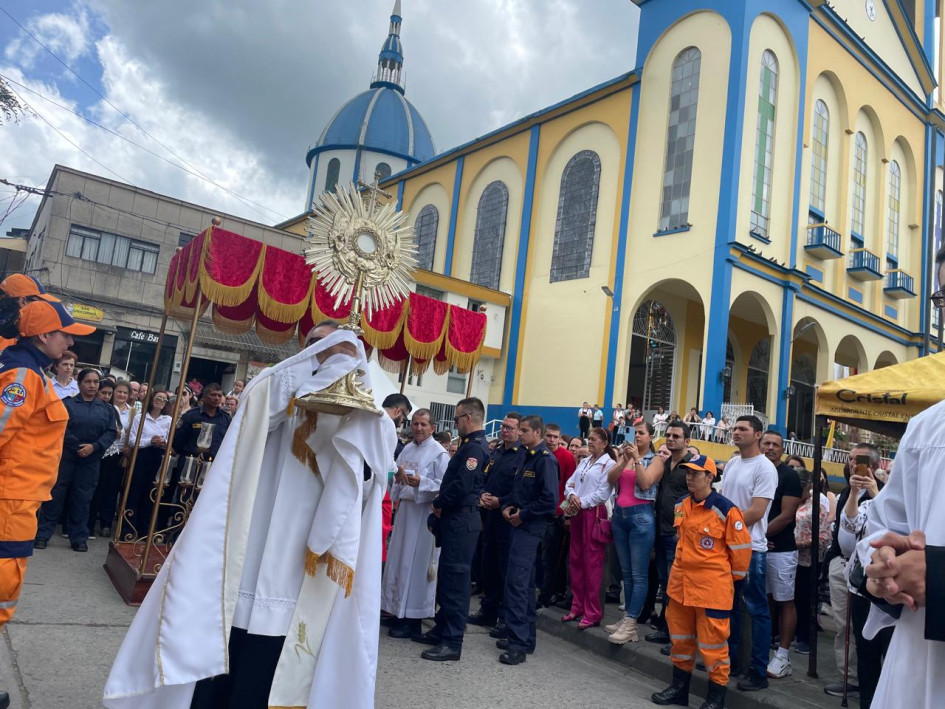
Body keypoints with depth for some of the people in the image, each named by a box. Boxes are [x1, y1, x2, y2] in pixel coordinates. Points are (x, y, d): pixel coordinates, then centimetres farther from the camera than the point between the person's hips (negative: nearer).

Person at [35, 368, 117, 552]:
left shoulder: (107, 409, 8)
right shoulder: (67, 403, 1)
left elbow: (112, 432, 0)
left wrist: (94, 447, -14)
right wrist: (77, 447, -17)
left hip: (91, 460, 2)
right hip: (65, 456, -2)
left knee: (82, 499, 7)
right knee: (55, 494, 2)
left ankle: (79, 537, 14)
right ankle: (42, 534, 13)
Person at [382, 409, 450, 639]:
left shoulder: (439, 453, -9)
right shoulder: (407, 449, 12)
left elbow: (443, 486, -14)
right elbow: (397, 481, 15)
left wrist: (420, 482, -25)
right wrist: (398, 477, -7)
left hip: (424, 512, -7)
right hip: (404, 508, 7)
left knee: (415, 563, -1)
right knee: (397, 560, 11)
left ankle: (413, 619, 10)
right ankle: (398, 610, 25)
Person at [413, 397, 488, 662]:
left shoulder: (474, 448, -17)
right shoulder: (471, 445, 15)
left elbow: (461, 485, -25)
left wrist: (439, 504, -10)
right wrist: (441, 502, 7)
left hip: (462, 520, -10)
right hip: (457, 518, 10)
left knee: (456, 578, -5)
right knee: (447, 575, 16)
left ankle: (452, 642, 2)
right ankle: (442, 630, 27)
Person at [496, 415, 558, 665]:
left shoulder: (545, 460, -13)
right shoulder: (528, 458, 15)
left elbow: (549, 499, -21)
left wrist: (523, 514, -14)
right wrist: (507, 507, 3)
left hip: (529, 527, -9)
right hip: (519, 525, 9)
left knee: (517, 582, -12)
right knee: (525, 583, 14)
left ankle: (519, 644, -7)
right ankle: (526, 637, 23)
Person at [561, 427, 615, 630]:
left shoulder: (609, 464, -7)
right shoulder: (584, 462, 16)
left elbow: (603, 493, -15)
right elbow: (569, 483, 12)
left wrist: (581, 502, -15)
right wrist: (571, 495, -9)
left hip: (594, 514, -8)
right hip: (577, 513, 8)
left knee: (592, 563, -4)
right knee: (575, 560, 11)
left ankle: (592, 612, 3)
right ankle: (577, 606, 21)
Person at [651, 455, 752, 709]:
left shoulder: (726, 509, -17)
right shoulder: (681, 505, 4)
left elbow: (741, 547, -8)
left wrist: (732, 577, 2)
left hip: (713, 585, -7)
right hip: (681, 582, 7)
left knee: (712, 641, 4)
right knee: (680, 637, 17)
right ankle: (679, 688, 33)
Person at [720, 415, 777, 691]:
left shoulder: (764, 468, -12)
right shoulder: (730, 464, 11)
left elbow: (756, 512, -18)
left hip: (751, 548, -7)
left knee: (757, 609, 2)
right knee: (729, 604, 16)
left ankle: (759, 671, 10)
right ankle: (728, 657, 28)